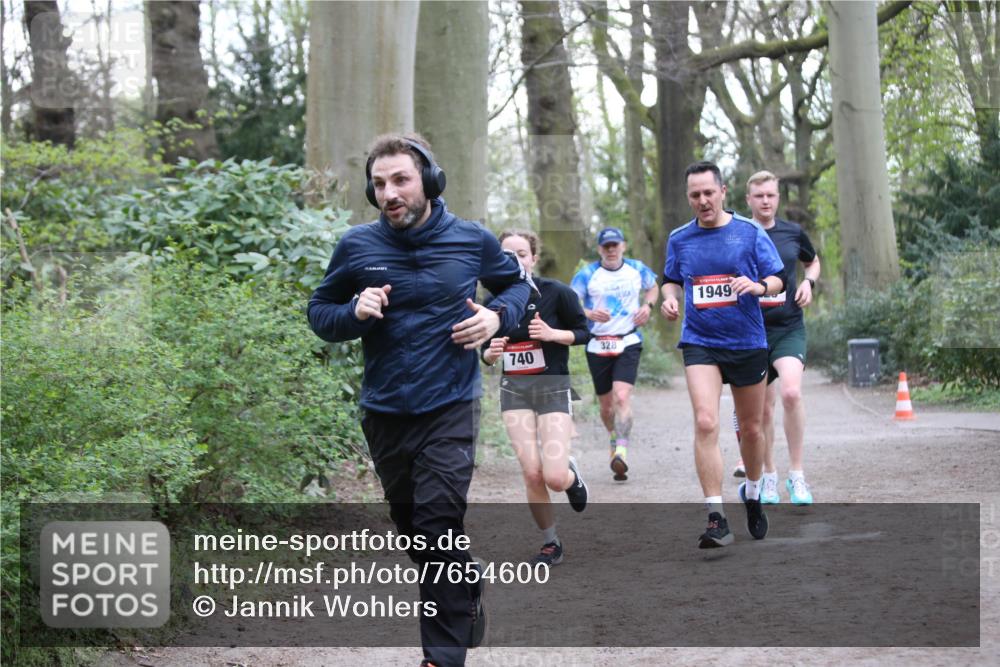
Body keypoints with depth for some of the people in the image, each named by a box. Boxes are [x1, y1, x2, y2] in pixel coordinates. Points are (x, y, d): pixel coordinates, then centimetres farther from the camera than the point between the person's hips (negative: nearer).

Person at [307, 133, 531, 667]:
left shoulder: (472, 241, -4)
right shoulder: (356, 246, -4)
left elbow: (516, 283, 14)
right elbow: (319, 311, 6)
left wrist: (498, 316, -7)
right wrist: (354, 313, -15)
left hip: (449, 408, -3)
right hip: (384, 415, 3)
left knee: (438, 527, -13)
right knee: (412, 527, 16)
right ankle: (468, 586, 44)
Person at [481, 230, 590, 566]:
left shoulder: (556, 293, -8)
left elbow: (583, 332, -1)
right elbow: (486, 350, 12)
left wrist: (552, 334, -17)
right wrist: (490, 352, -11)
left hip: (553, 387, -3)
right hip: (514, 390, 3)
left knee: (554, 477, -14)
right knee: (532, 473, -9)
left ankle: (572, 473, 25)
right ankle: (550, 544, 11)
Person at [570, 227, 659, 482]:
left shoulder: (637, 269, 5)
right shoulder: (587, 274, -2)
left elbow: (653, 287, 24)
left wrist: (648, 305, 3)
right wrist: (589, 314, -23)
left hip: (628, 343, -1)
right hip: (597, 346, 1)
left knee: (622, 397, -20)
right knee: (606, 405, 9)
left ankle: (621, 453, -26)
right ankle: (614, 439, 38)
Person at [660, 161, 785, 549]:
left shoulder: (750, 233, -2)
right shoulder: (679, 239, 5)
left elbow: (777, 279, 1)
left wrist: (758, 286, -21)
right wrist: (670, 299, -3)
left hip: (748, 343, 0)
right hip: (700, 343, 0)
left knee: (751, 428, 12)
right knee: (705, 422, -19)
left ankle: (752, 493, 41)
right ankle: (716, 519, -19)